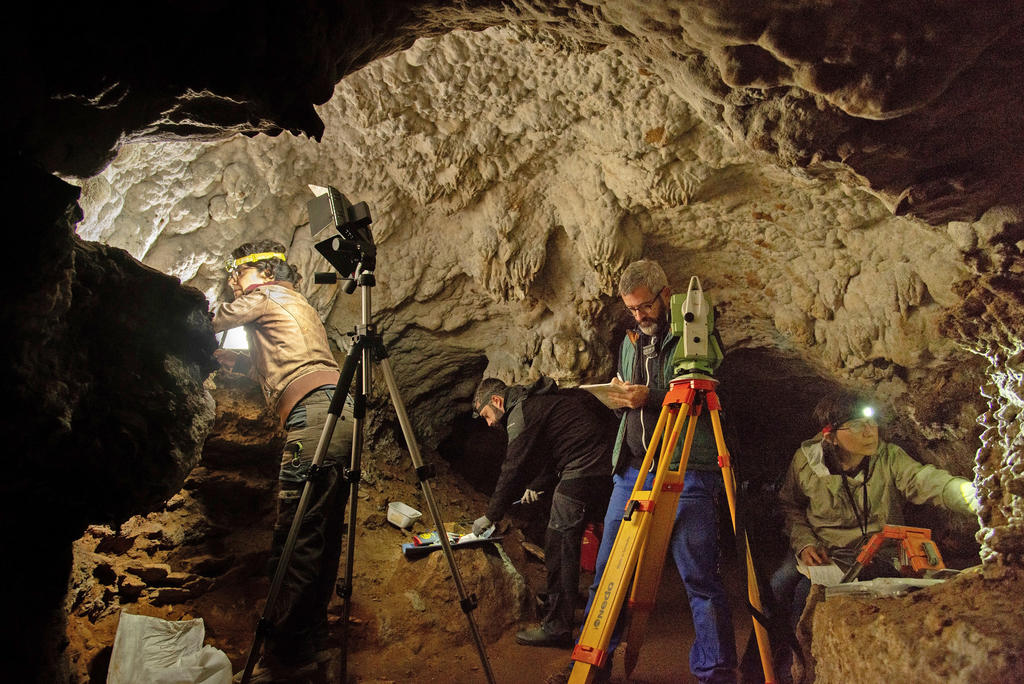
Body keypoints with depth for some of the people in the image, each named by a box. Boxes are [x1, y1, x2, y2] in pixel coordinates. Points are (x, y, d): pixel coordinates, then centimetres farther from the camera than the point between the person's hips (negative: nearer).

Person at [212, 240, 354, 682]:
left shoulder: (265, 296, 9)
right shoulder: (298, 305, 33)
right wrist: (233, 360, 32)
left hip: (314, 412, -9)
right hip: (342, 413, 9)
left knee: (295, 538, -12)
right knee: (323, 535, 9)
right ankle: (310, 642, 13)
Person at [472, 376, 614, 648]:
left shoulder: (522, 413, -9)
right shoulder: (539, 400, 23)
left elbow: (513, 469, -10)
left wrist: (491, 516, -2)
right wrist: (538, 486, 22)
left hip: (582, 473, -10)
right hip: (601, 469, 10)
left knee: (560, 547, -7)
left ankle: (557, 627, -6)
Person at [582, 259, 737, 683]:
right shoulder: (630, 341, 19)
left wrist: (651, 398, -17)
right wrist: (621, 398, 4)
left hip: (687, 470, -6)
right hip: (633, 468, 6)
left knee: (700, 577, -5)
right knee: (607, 570, 7)